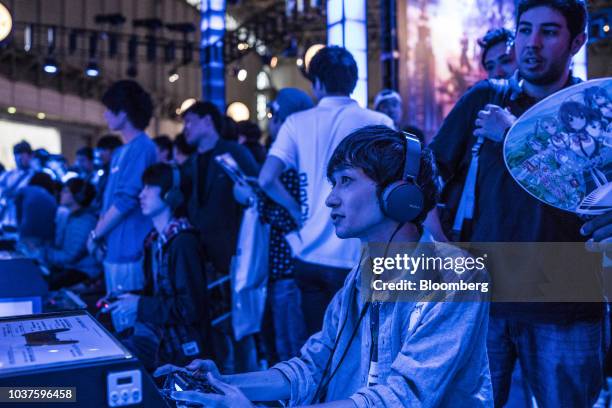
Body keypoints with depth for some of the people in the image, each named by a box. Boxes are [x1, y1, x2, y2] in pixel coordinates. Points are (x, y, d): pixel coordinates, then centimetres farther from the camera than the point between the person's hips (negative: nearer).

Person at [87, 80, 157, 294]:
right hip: (113, 249, 9)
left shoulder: (142, 148, -13)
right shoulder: (121, 152, 16)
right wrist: (98, 233, 4)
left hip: (129, 251, -9)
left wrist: (95, 235, -12)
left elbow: (126, 200, -20)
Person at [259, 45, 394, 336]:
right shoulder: (379, 123, -2)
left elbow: (267, 179, -5)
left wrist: (299, 212, 8)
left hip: (310, 255, 2)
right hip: (355, 257, -2)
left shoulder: (297, 123, 2)